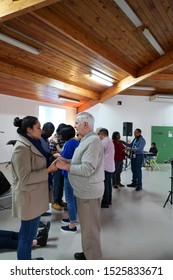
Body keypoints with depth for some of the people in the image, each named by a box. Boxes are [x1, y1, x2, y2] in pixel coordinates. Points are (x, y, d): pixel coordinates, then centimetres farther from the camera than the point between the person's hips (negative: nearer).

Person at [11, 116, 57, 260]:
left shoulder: (33, 144, 9)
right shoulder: (22, 148, -21)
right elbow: (25, 178, -24)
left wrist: (51, 164, 5)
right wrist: (49, 170, -22)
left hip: (35, 195, 9)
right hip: (29, 197, -9)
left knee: (29, 232, 22)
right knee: (28, 234, 6)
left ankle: (26, 259, 40)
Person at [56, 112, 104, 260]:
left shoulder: (93, 141, -22)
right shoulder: (87, 140, 12)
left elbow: (87, 169, -27)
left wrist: (66, 166, -19)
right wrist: (68, 161, 4)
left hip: (89, 192, -10)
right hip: (85, 190, 10)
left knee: (90, 227, 5)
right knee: (87, 225, 22)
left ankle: (93, 260, 22)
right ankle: (88, 253, 40)